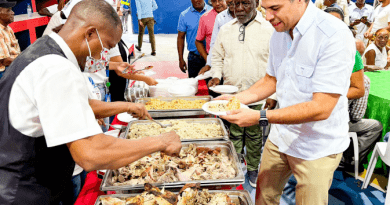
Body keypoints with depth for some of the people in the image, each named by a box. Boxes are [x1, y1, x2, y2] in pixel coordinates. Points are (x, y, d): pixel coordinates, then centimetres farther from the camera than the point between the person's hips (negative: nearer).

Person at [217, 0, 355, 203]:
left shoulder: (335, 36, -24)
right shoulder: (279, 35, 0)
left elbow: (321, 108, -28)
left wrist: (261, 117, -31)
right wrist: (236, 99, -2)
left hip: (317, 147, -6)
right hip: (280, 136, 7)